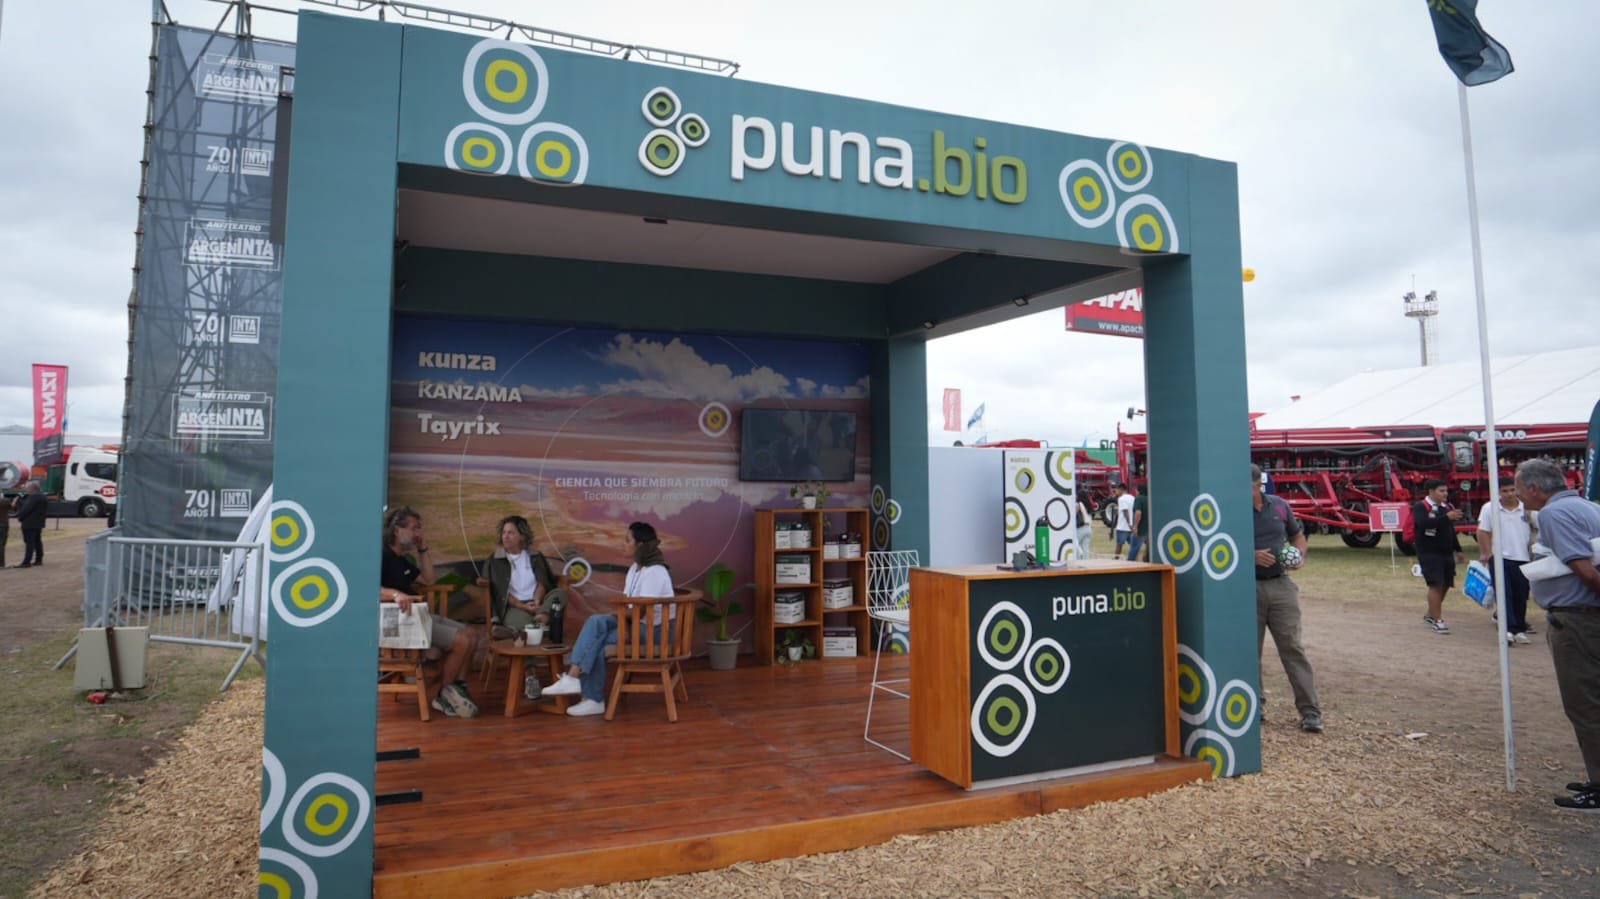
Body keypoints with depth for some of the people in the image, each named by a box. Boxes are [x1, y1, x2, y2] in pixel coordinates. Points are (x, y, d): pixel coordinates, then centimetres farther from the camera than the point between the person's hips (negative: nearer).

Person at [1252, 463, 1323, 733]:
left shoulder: (1279, 506, 4)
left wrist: (1299, 556, -1)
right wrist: (1252, 556, -20)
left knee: (1292, 647, 0)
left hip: (1280, 585, 1)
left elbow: (1298, 535, 18)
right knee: (1249, 651, 7)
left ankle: (1310, 711, 3)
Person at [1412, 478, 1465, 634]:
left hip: (1446, 553, 7)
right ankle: (1437, 621, -7)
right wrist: (1446, 517, -33)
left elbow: (1451, 531, 22)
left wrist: (1458, 550, 22)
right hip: (1429, 553, -7)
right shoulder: (1420, 507, -9)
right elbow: (1423, 523, -29)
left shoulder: (1446, 507, 12)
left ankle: (1430, 615, 29)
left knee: (1445, 586, 12)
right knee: (1436, 585, -11)